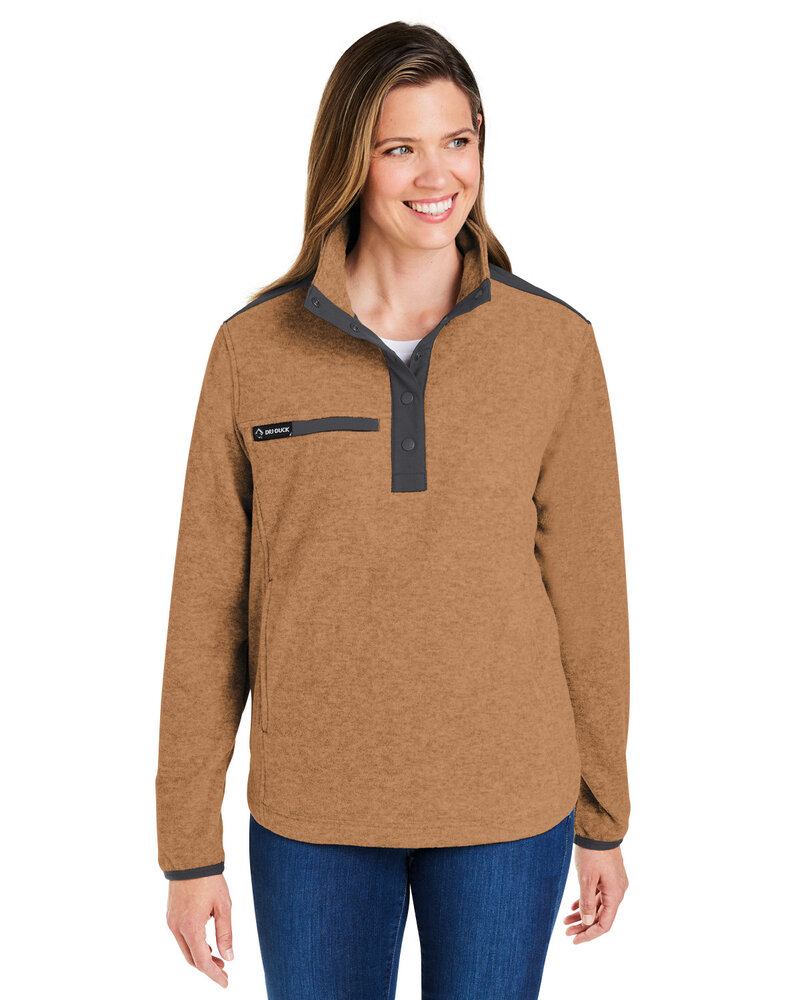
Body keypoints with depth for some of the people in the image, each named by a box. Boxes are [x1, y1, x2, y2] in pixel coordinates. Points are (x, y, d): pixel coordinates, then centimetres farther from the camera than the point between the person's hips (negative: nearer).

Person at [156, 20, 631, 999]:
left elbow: (588, 593, 1)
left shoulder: (555, 343, -5)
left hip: (508, 806, 0)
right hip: (310, 810, 0)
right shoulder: (252, 348, -5)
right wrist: (189, 848, 1)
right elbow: (207, 611, -2)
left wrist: (603, 821, 7)